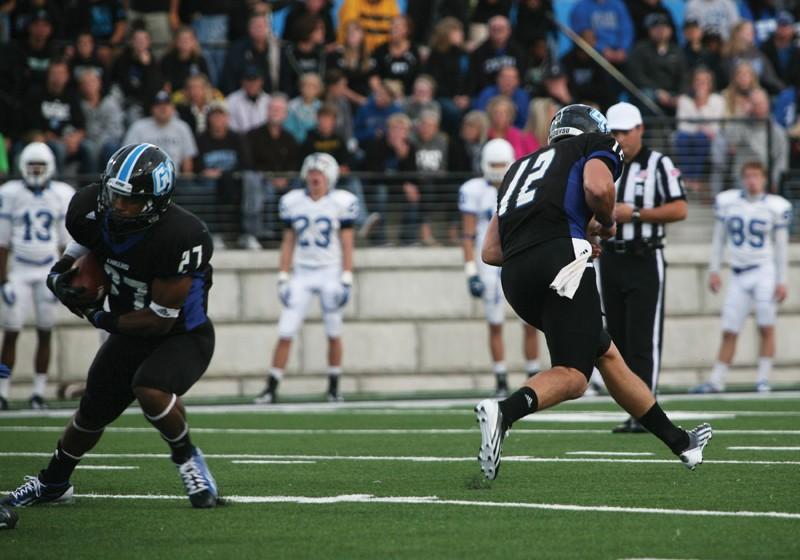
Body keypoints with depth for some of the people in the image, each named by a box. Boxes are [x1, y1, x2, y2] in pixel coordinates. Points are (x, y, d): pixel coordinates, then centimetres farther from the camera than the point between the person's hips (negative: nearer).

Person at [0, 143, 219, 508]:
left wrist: (103, 320, -20)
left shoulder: (180, 237, -36)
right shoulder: (97, 213, -17)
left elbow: (161, 320, -28)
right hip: (131, 331, 6)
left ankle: (186, 457, -5)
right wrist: (62, 276, -14)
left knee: (150, 389, -33)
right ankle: (52, 483, 41)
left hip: (183, 337, -6)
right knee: (93, 412, 15)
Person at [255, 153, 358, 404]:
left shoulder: (341, 202, -5)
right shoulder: (292, 202, 3)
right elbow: (288, 243, 9)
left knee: (333, 333, 5)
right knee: (285, 333, -6)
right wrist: (283, 278, 4)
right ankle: (271, 389, -4)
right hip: (301, 274, 2)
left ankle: (334, 387, 19)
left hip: (331, 273, -2)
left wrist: (346, 281, -9)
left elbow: (347, 245, -3)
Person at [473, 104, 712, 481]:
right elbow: (598, 188, -9)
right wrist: (605, 224, 12)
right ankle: (505, 411, -38)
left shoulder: (521, 167, 34)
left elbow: (491, 252, 26)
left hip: (516, 278, 7)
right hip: (560, 261, -7)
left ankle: (679, 442, 27)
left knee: (606, 353, 18)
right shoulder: (594, 146, 18)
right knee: (572, 376, -11)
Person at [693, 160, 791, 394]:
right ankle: (716, 381, 7)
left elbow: (781, 246, 2)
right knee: (729, 332, 3)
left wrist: (782, 281, 0)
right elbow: (719, 239, 11)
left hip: (765, 272, -2)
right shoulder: (728, 202, 3)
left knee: (766, 328, -5)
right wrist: (713, 270, 7)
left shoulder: (775, 207, -3)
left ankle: (763, 378, 3)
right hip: (739, 276, 2)